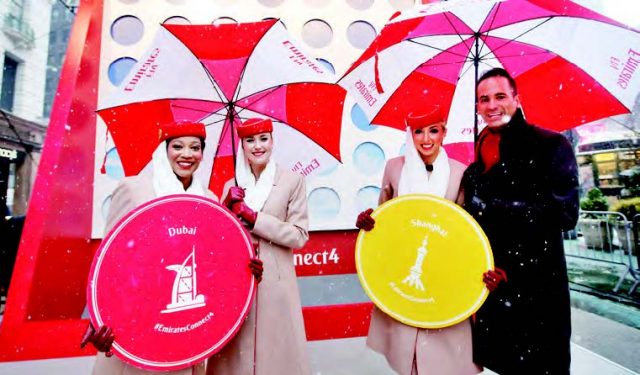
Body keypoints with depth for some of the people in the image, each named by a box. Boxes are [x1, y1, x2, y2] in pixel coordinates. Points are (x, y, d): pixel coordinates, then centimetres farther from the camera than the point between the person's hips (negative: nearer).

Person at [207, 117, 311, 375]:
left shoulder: (292, 181, -4)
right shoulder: (232, 186, 8)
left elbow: (299, 236, -9)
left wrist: (252, 217, -14)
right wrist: (228, 207, -8)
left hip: (275, 283, -3)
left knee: (278, 350, 7)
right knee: (236, 353, 13)